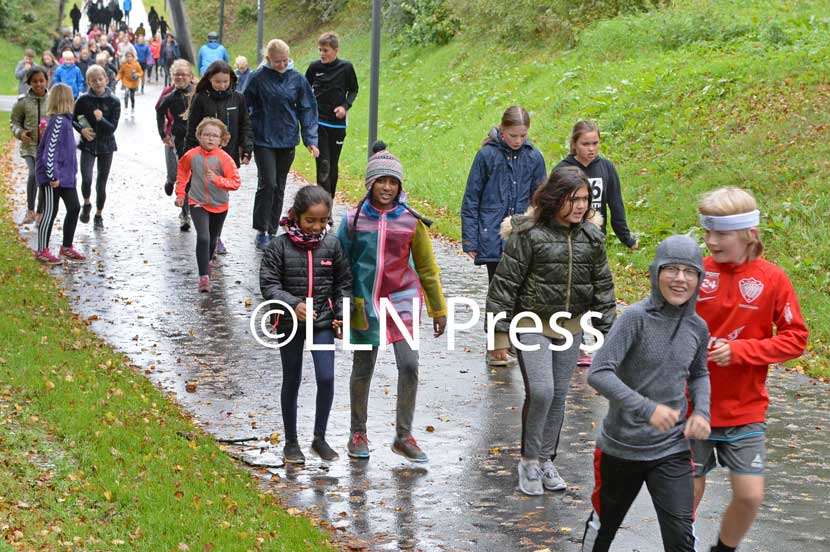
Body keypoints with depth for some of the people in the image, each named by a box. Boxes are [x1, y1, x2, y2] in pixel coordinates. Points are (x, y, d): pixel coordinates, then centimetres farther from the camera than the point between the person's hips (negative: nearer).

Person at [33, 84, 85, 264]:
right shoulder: (58, 121, -19)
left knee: (74, 208, 12)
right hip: (54, 177, -9)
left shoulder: (65, 119, 9)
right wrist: (53, 176, -22)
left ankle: (67, 248, 23)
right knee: (50, 212, 0)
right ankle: (42, 251, 11)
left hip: (65, 175, 9)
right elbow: (49, 150, -23)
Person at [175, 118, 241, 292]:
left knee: (213, 238, 20)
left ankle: (208, 261, 51)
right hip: (197, 203, -1)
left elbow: (236, 182, -16)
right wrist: (180, 193, 9)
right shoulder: (191, 155, -10)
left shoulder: (224, 158, -16)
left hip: (219, 205, 1)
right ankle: (204, 276, -18)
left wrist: (217, 179, -31)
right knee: (203, 237, -18)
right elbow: (183, 172, 11)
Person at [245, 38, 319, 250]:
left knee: (279, 187, 10)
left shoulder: (297, 79, 0)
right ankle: (261, 231, -1)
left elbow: (307, 109, 4)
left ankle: (272, 231, 19)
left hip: (287, 141, 3)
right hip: (263, 140, -3)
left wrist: (310, 139, -3)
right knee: (267, 183, -12)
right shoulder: (258, 78, -7)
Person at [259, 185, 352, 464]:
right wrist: (293, 304, -26)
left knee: (326, 378, -9)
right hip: (289, 323, -1)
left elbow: (343, 283, 7)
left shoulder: (332, 244, -2)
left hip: (323, 321, 1)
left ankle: (320, 438, 10)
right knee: (292, 382, 11)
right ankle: (291, 442, 24)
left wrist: (342, 315, -1)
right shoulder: (279, 246, -10)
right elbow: (268, 284, -11)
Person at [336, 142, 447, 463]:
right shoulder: (354, 220, -4)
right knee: (363, 369, 10)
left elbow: (426, 268, 7)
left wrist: (438, 309, 9)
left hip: (402, 298, 0)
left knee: (409, 364, -11)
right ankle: (358, 434, 28)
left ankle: (404, 437, 3)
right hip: (365, 301, 0)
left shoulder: (411, 221, -3)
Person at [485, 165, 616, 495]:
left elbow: (602, 286, 11)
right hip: (532, 325, -5)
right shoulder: (528, 233, -14)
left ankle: (546, 460, 25)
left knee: (559, 395, 10)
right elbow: (505, 283, -10)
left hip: (571, 328, 5)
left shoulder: (591, 236, 3)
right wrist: (500, 333, -10)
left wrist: (607, 331, 10)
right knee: (540, 392, -15)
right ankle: (528, 461, 3)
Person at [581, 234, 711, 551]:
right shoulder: (636, 317, -17)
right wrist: (647, 408, -32)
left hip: (671, 451, 3)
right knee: (604, 524, 18)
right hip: (621, 447, -3)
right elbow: (598, 373, -24)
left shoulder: (697, 328, -1)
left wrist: (701, 412, 0)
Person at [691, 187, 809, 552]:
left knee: (750, 494, -2)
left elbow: (795, 339, -6)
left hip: (745, 410, 0)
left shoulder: (772, 279, -7)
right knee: (687, 493, 6)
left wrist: (741, 350, -16)